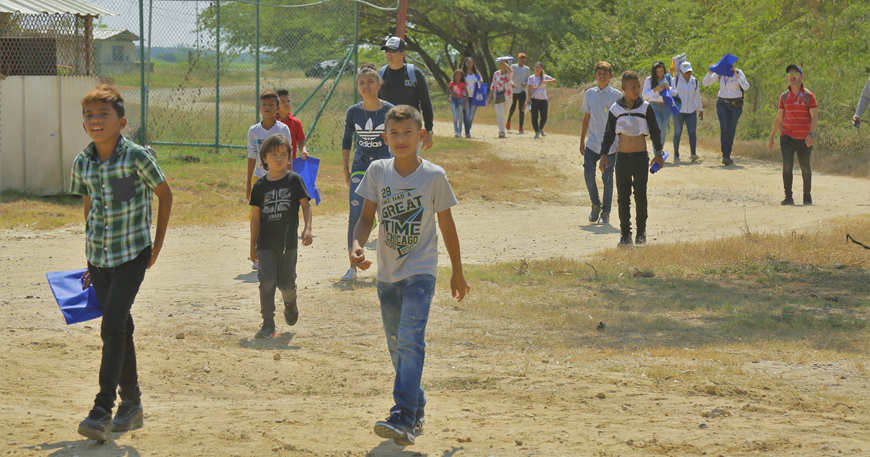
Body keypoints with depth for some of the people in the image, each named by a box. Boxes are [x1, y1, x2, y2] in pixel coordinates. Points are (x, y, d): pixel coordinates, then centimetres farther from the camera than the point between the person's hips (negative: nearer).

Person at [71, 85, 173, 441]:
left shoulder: (137, 156, -13)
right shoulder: (82, 163, 0)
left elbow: (164, 195, 0)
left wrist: (158, 244, 2)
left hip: (133, 254, -5)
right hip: (100, 257, 5)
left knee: (112, 327, -15)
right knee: (119, 329, 13)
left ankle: (102, 412, -15)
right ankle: (131, 404, 26)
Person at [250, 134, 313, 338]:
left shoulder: (294, 180, 0)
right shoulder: (261, 186, 5)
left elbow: (305, 205, -3)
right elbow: (256, 216, 11)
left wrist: (307, 228, -19)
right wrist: (252, 245, 12)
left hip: (288, 242, -1)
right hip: (266, 244, 1)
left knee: (287, 283, 8)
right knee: (266, 283, -7)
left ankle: (290, 303, 42)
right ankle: (268, 324, -2)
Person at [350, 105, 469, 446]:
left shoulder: (434, 176, -7)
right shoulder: (377, 172, -1)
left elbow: (446, 224, 3)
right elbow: (367, 216, 1)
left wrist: (457, 272, 10)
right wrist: (357, 245, -20)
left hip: (421, 272, -4)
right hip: (387, 273, 4)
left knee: (410, 340, -20)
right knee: (396, 345, 14)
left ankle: (403, 420, -26)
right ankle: (417, 407, 33)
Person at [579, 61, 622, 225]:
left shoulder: (616, 95, -2)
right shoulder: (589, 93, 7)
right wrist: (582, 141, 13)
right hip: (592, 142, 2)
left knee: (607, 178, 1)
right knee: (588, 174, -8)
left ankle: (606, 213, 12)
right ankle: (596, 205, 16)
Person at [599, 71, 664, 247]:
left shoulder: (646, 107, -1)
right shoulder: (615, 109, 2)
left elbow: (655, 131, 5)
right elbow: (609, 133, 11)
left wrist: (658, 153, 1)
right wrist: (604, 154, 6)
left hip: (641, 158, -1)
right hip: (622, 158, 1)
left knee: (640, 195, -7)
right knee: (623, 197, 1)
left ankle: (641, 232, 7)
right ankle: (625, 234, 8)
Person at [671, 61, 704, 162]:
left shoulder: (694, 81, 7)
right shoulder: (676, 80, -5)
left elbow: (697, 97, 16)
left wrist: (700, 110, 18)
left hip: (691, 111, 2)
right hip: (678, 111, -2)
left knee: (692, 132, -10)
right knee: (678, 132, 1)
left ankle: (693, 154, -16)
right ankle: (676, 153, 16)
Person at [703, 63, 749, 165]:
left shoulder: (738, 73, -10)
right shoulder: (719, 73, -1)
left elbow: (746, 87, -23)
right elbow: (705, 83, -3)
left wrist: (736, 76, -32)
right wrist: (710, 72, -19)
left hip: (735, 104, -1)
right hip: (722, 104, 1)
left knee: (731, 130, 5)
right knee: (724, 129, -14)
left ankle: (727, 156, 19)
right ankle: (725, 156, -21)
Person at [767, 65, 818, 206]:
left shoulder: (808, 95, -1)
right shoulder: (784, 96, 9)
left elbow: (814, 117, -8)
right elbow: (779, 118, 16)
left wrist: (811, 134, -23)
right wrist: (771, 137, 15)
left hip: (804, 139, -2)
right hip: (787, 136, 2)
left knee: (805, 168, 7)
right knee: (787, 165, -14)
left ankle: (807, 197, 24)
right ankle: (788, 197, -13)